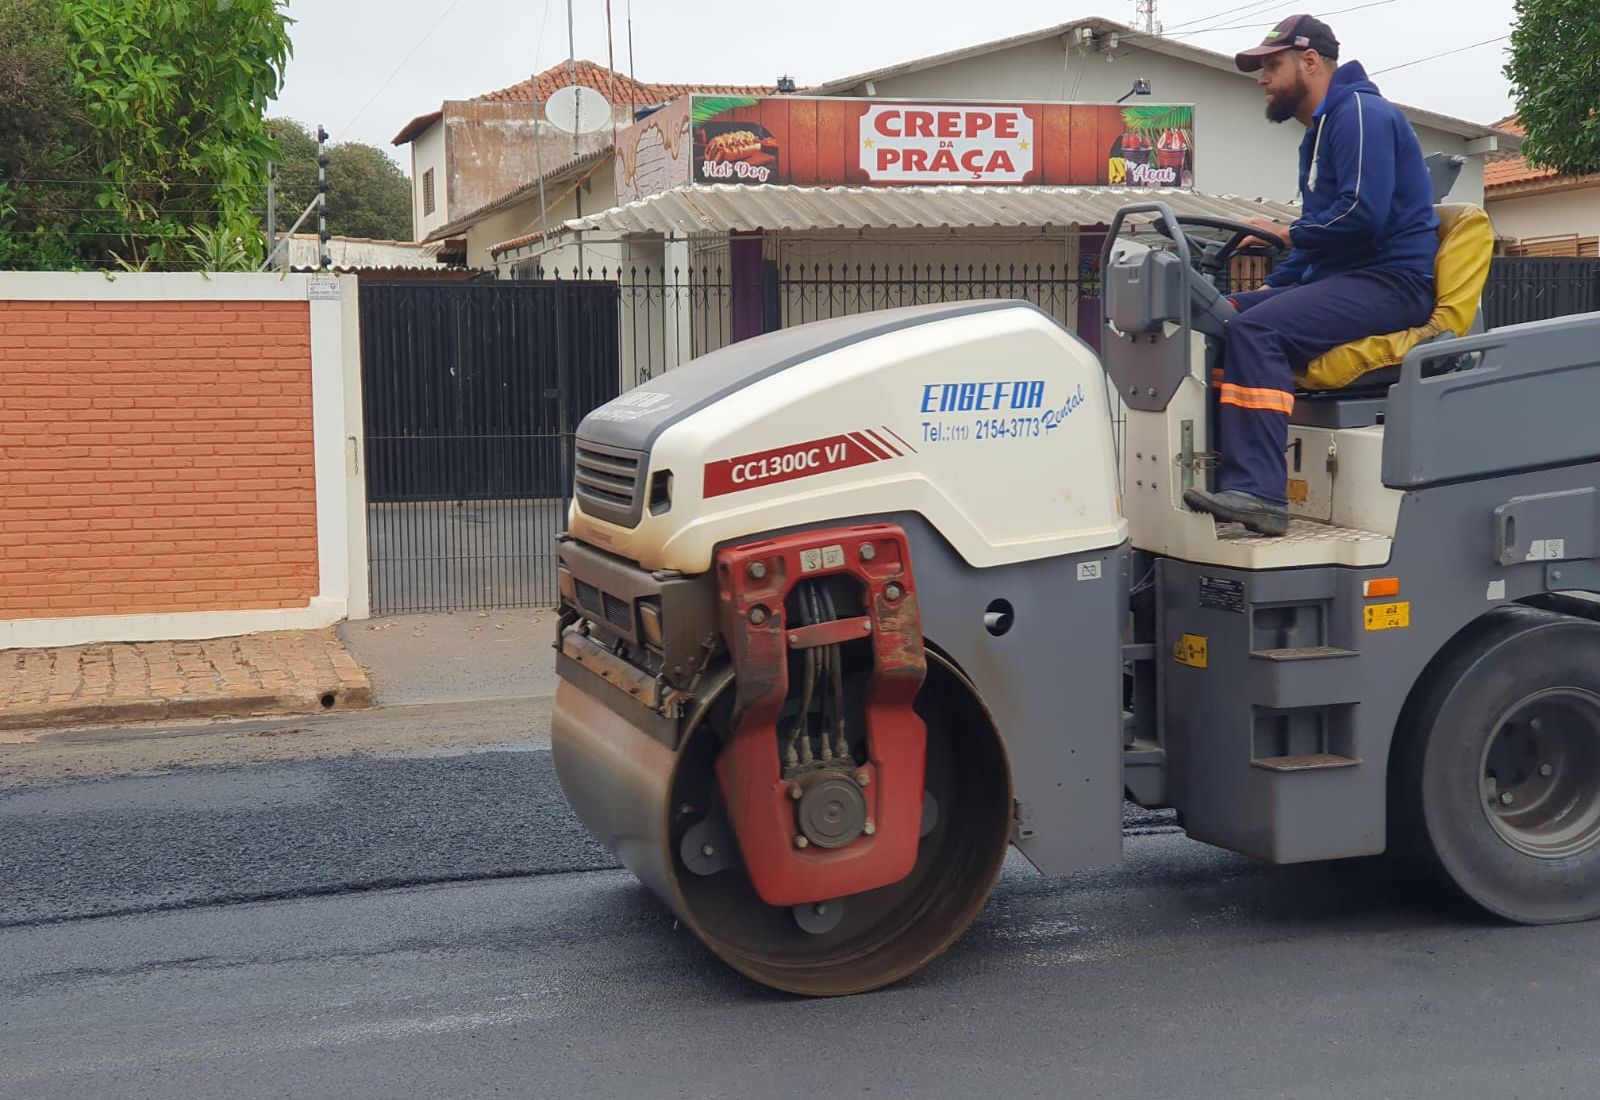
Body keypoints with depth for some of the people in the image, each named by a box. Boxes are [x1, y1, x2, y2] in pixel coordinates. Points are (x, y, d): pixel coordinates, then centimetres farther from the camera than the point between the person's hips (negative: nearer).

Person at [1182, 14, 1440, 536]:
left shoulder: (1361, 114, -9)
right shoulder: (1319, 133, 24)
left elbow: (1362, 214, -22)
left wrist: (1289, 235, -10)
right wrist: (1273, 285, 12)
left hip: (1391, 280, -11)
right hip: (1338, 278, 11)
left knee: (1257, 329, -29)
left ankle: (1257, 493, -37)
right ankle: (1212, 463, -8)